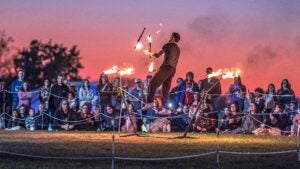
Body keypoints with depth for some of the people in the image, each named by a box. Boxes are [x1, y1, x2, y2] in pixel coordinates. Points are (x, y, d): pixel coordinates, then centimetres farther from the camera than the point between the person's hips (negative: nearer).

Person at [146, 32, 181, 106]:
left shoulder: (168, 45, 0)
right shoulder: (178, 49, 22)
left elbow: (158, 55, 1)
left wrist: (151, 54, 20)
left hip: (166, 67, -8)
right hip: (173, 70, 8)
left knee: (153, 84, -11)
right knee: (165, 89, 9)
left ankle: (150, 102, -26)